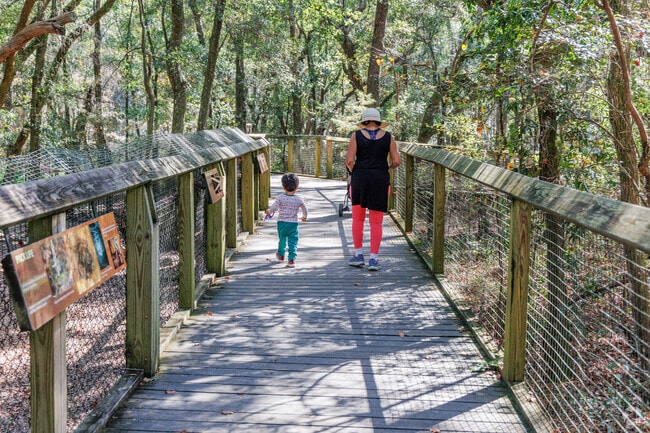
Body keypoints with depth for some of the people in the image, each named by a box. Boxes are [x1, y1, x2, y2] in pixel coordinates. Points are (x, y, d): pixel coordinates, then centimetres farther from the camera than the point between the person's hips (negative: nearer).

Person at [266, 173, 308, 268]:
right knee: (293, 242, 2)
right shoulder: (299, 199, -2)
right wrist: (304, 217, 33)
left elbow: (273, 208, -13)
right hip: (293, 224, 0)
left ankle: (281, 255, 40)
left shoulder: (280, 198, -10)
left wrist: (269, 212, 10)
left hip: (282, 222, 1)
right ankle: (292, 259, -8)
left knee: (282, 239, 20)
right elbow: (305, 209, 12)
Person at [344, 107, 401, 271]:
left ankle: (358, 255, 14)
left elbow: (349, 161, -7)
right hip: (381, 179, 1)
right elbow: (396, 161, -1)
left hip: (360, 178, -1)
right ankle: (373, 259, 2)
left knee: (358, 218, 15)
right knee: (376, 222, 5)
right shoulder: (388, 137, 4)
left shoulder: (357, 136, 0)